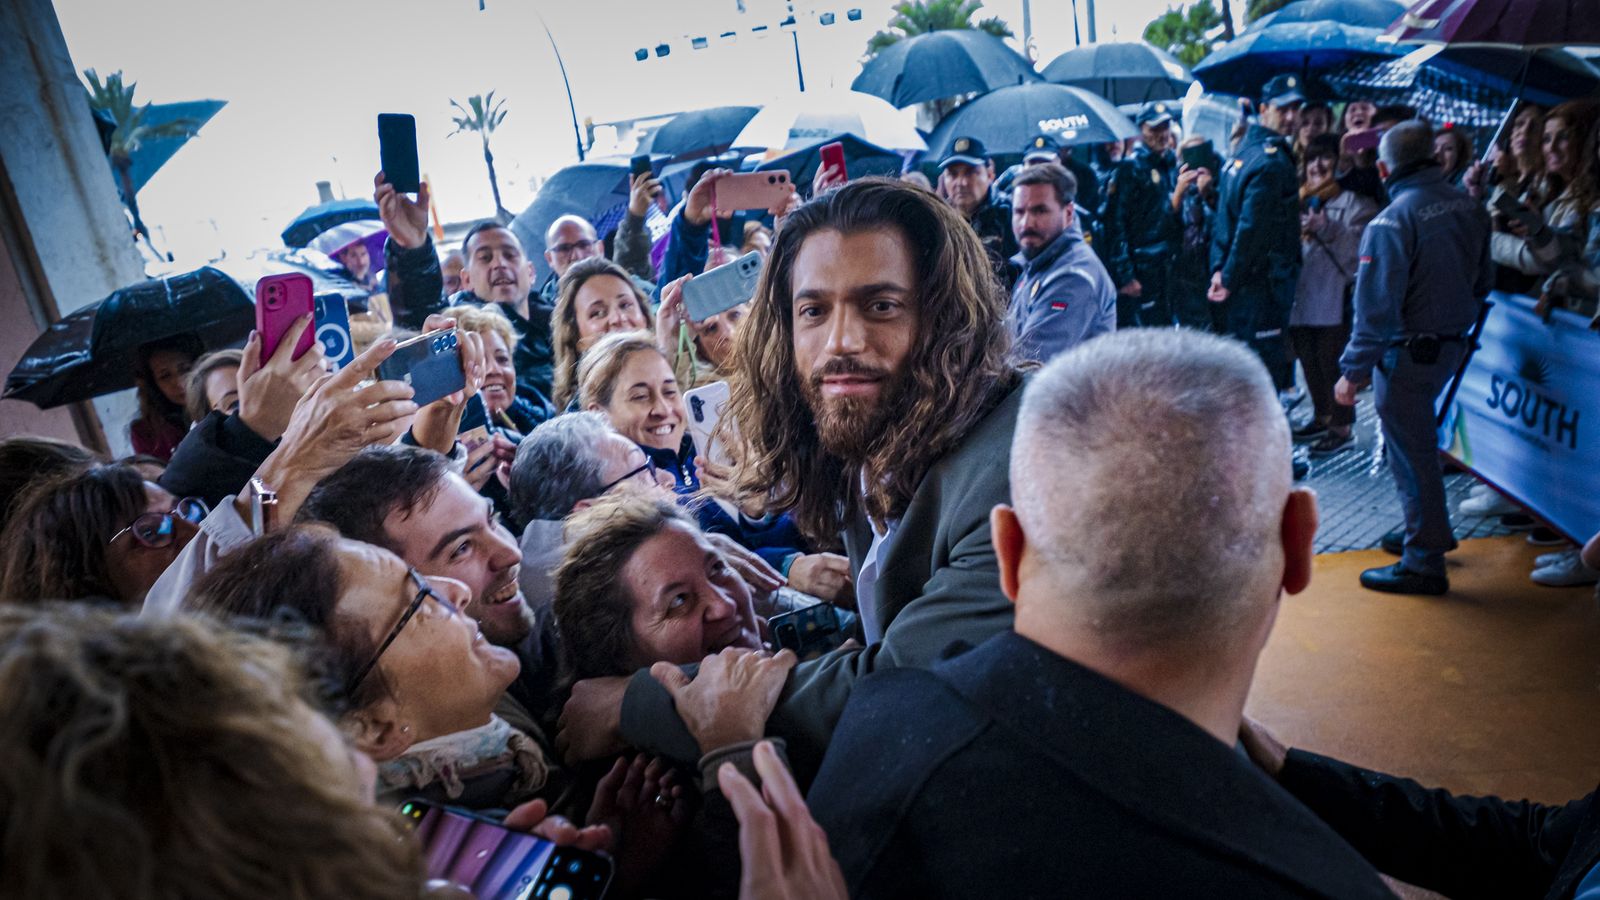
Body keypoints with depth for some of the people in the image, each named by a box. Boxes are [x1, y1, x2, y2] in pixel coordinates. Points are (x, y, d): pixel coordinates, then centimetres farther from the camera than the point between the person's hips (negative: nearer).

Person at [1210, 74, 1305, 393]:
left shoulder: (1244, 152, 14)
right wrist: (1229, 279, -15)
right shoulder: (1273, 161, -16)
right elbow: (1251, 227, -21)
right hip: (1264, 284, -10)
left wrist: (1219, 269, 7)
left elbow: (1224, 217, 13)